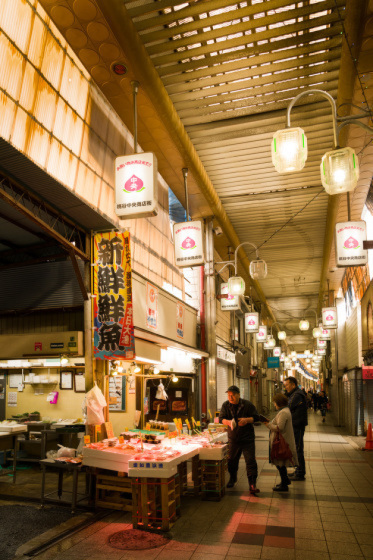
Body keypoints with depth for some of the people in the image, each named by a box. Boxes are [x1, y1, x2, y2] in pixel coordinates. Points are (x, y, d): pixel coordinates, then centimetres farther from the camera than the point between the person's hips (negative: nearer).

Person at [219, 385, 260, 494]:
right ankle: (232, 479, 40)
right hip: (233, 438, 3)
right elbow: (221, 418, -6)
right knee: (231, 460, 16)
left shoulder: (247, 404, -8)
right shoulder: (225, 405, -1)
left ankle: (252, 485, -4)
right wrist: (228, 422, -28)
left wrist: (247, 420, -22)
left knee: (250, 461, -8)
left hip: (247, 438, -3)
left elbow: (256, 417, -3)